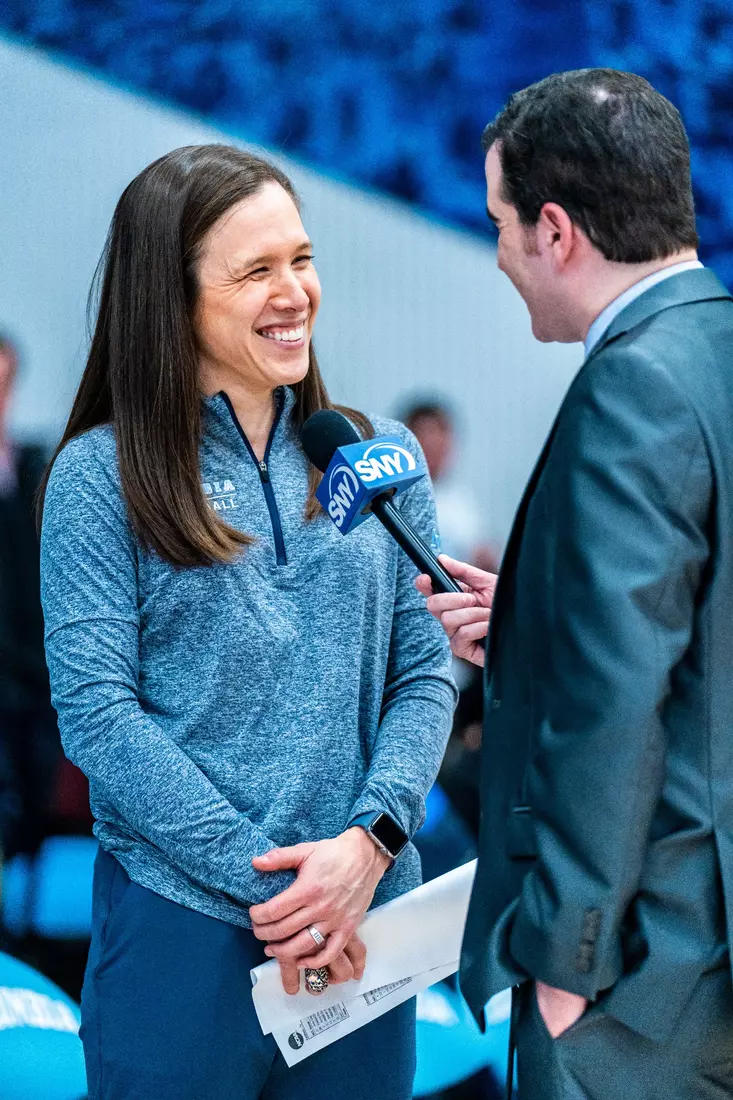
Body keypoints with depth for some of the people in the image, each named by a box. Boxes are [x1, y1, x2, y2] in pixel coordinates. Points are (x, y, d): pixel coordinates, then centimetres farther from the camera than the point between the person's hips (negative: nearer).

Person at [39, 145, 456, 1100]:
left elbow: (424, 672, 6)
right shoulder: (101, 474, -2)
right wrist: (262, 876, -15)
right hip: (179, 923, -3)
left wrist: (369, 841, -12)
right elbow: (95, 713, -9)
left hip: (365, 923, 3)